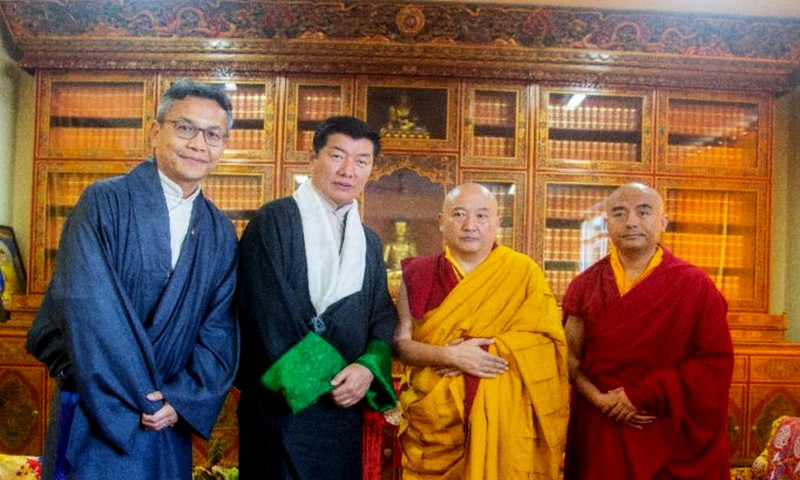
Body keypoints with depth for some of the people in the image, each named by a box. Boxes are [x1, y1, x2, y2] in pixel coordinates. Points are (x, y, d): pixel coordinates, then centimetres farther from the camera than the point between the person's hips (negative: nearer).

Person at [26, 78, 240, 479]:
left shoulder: (221, 233, 3)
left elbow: (220, 327, 0)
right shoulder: (104, 202, -9)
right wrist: (139, 400, -16)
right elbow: (86, 307, -17)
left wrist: (182, 400, -12)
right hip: (97, 417, -4)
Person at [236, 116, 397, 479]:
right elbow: (269, 312, -13)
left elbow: (384, 318, 8)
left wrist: (369, 369, -12)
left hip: (346, 407, 5)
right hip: (284, 403, -5)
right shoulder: (274, 220, -6)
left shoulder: (369, 242, 13)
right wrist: (326, 376, -12)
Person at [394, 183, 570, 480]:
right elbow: (401, 343, -1)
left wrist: (481, 351, -16)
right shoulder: (418, 275, 2)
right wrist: (448, 356, -18)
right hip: (434, 417, 1)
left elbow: (546, 338, -7)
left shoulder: (523, 272, 0)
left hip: (502, 418, -1)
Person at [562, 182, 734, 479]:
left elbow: (717, 360, -9)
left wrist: (644, 395, -15)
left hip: (671, 437, -1)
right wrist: (600, 399, -16)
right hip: (599, 433, 2)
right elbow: (570, 356, 1)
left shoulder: (694, 286, -4)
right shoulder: (585, 285, 3)